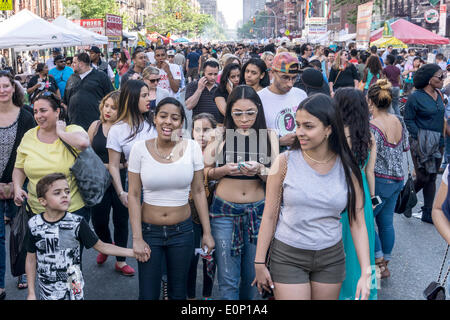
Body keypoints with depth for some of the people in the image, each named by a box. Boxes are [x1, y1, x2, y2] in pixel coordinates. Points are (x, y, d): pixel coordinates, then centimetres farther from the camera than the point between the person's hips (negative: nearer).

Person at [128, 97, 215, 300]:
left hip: (182, 231, 1)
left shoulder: (192, 148, -5)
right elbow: (134, 195, -5)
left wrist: (207, 233, 1)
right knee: (148, 295, 8)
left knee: (178, 293, 14)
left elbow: (198, 192, 0)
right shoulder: (140, 148, -8)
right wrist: (137, 238, -9)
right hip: (149, 230, -1)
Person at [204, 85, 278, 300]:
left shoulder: (268, 136, 3)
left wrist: (260, 170, -21)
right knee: (228, 280, 0)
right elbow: (205, 173, 4)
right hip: (225, 211, -1)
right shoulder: (220, 135, 0)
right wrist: (225, 170, -15)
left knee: (252, 276, 11)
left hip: (258, 211, 1)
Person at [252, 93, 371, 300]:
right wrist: (259, 263, -3)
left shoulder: (347, 168, -5)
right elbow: (269, 216, -5)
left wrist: (365, 272, -7)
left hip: (331, 257, 2)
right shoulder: (285, 162, -9)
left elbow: (357, 223, -2)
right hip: (288, 255, -2)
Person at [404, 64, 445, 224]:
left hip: (438, 142, 7)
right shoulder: (415, 97, -12)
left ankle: (428, 213, 20)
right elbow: (408, 120, -11)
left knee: (432, 178, 11)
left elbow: (440, 117, 16)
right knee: (423, 177, -6)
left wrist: (441, 139, 9)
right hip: (422, 143, -6)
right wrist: (419, 137, -17)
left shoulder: (439, 94, 8)